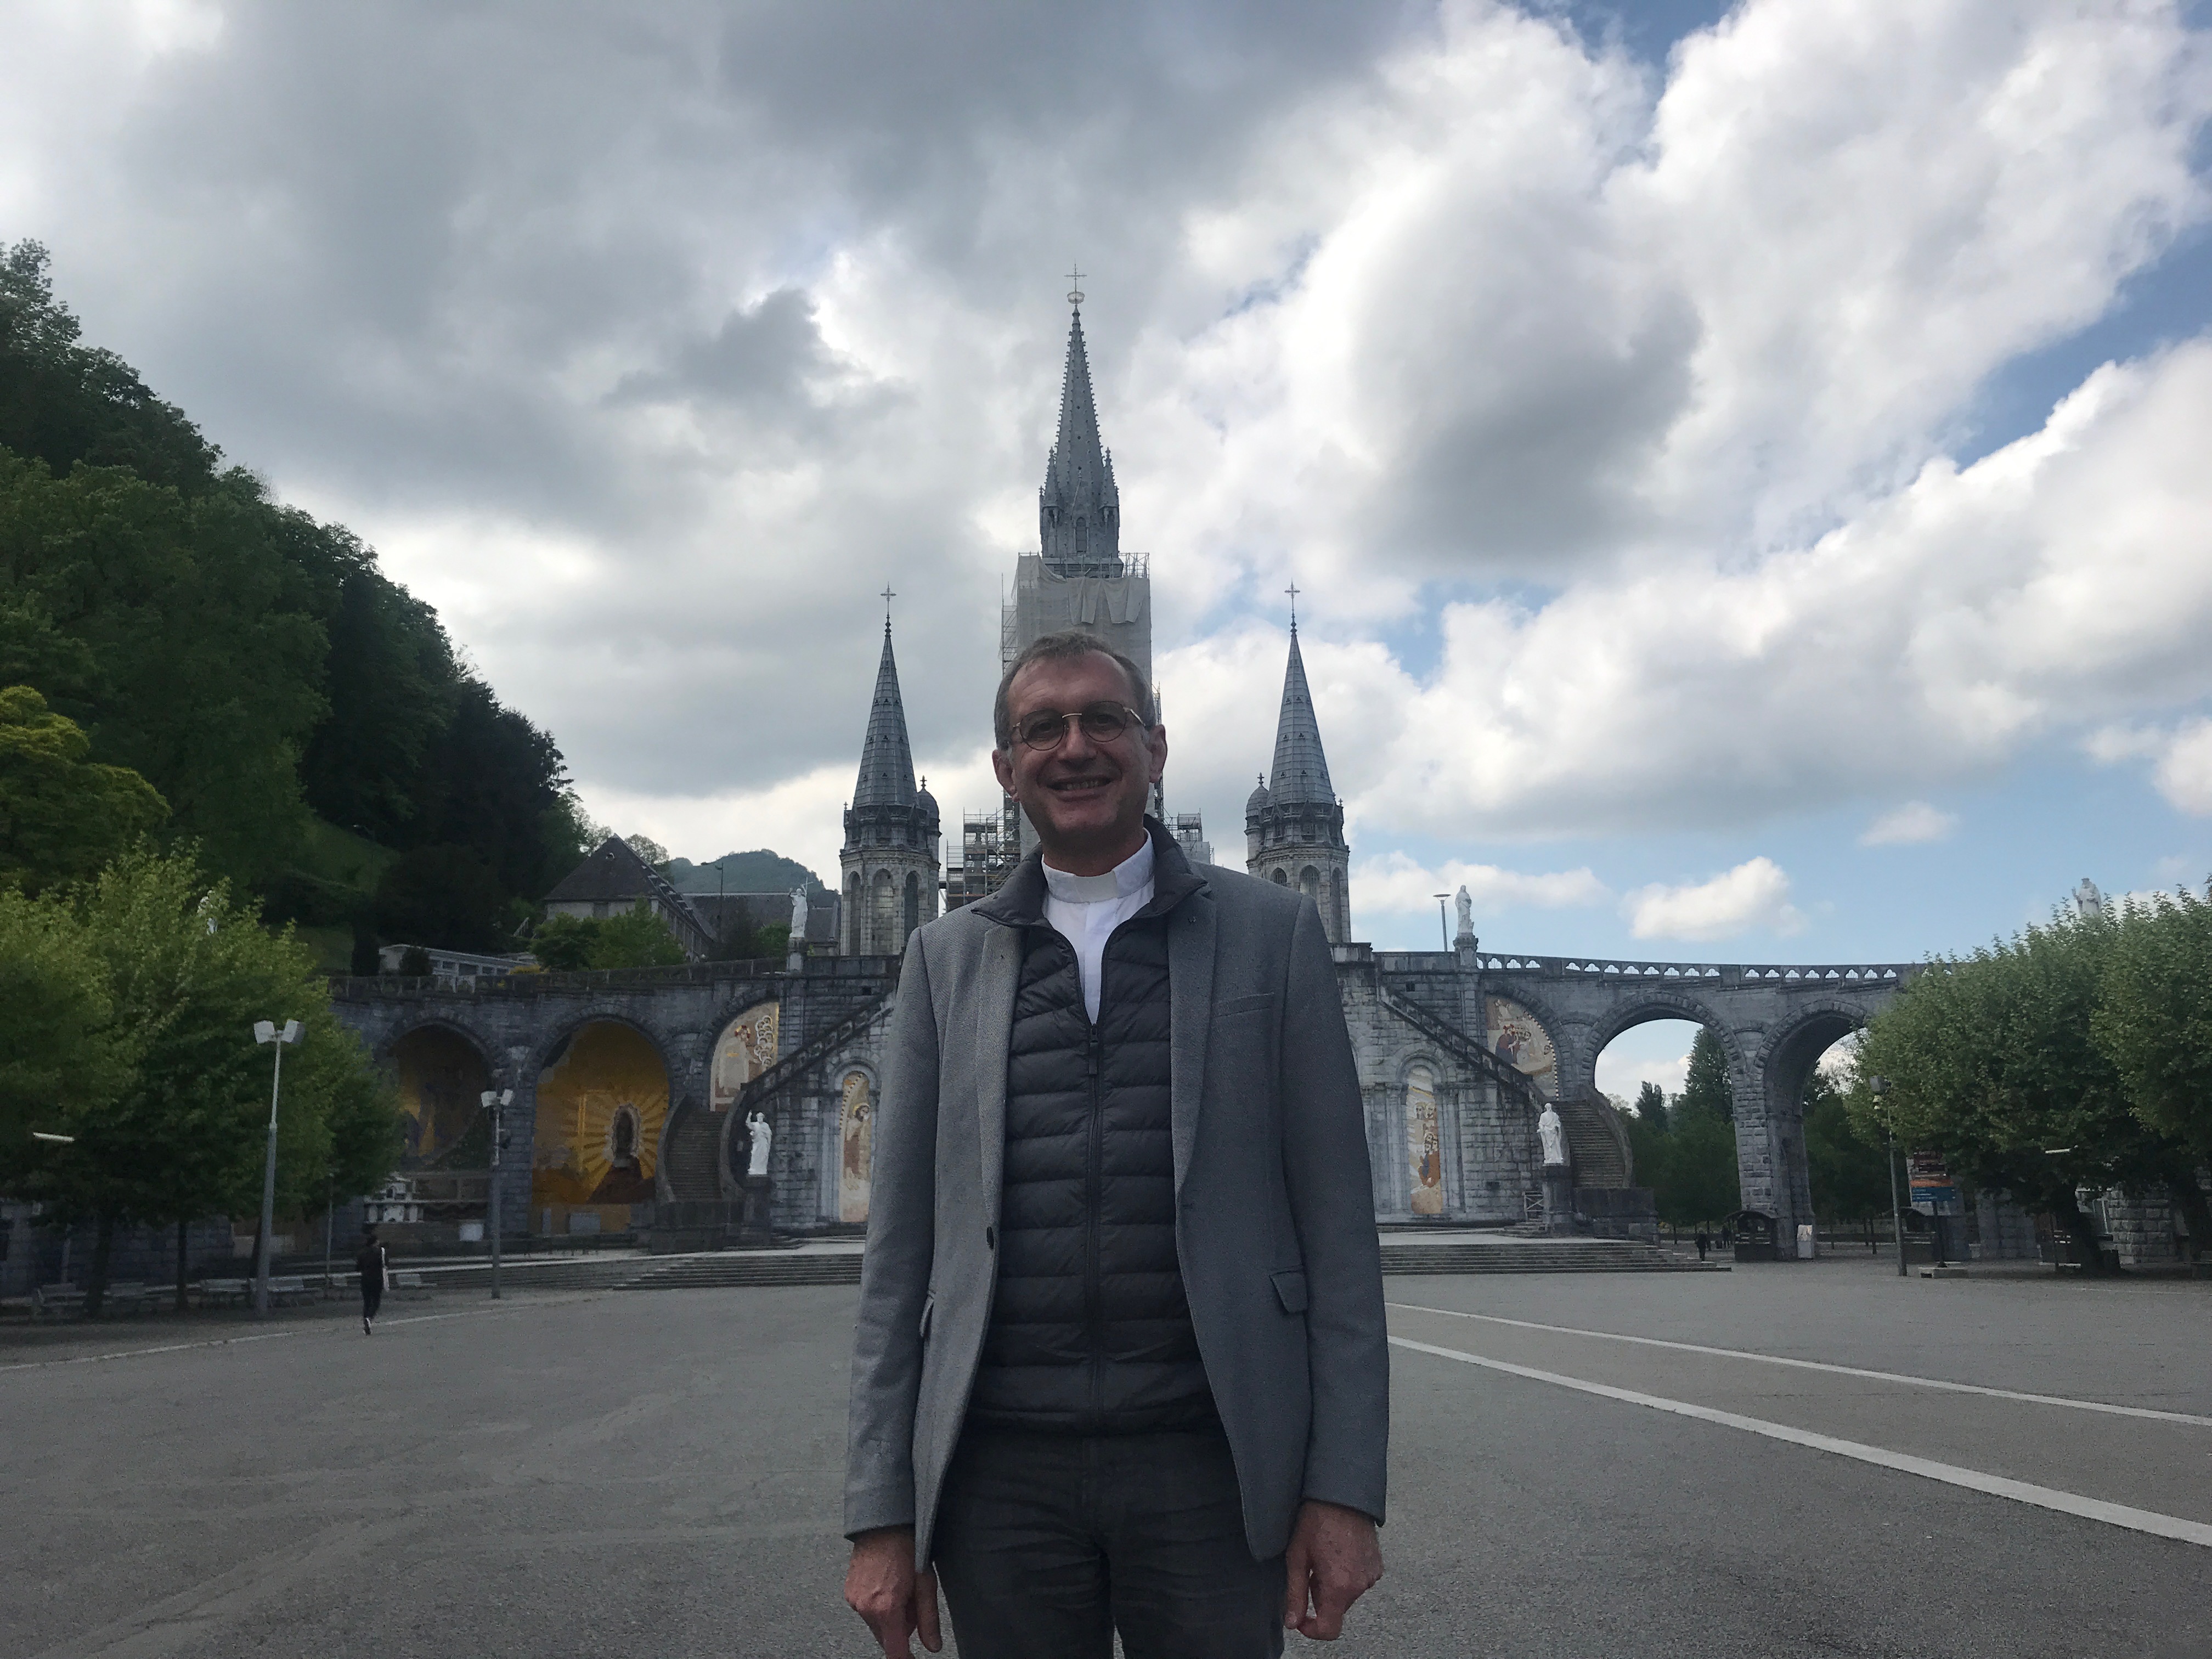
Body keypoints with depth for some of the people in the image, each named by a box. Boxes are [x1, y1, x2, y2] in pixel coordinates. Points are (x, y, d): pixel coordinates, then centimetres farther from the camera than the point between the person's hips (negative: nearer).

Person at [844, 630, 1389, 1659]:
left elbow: (1335, 1223, 1)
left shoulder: (1271, 935, 4)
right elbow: (900, 1245, 7)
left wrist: (1346, 1489, -5)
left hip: (1208, 1459, -1)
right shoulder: (948, 959, 8)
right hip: (999, 1471, 2)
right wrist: (880, 1514, 2)